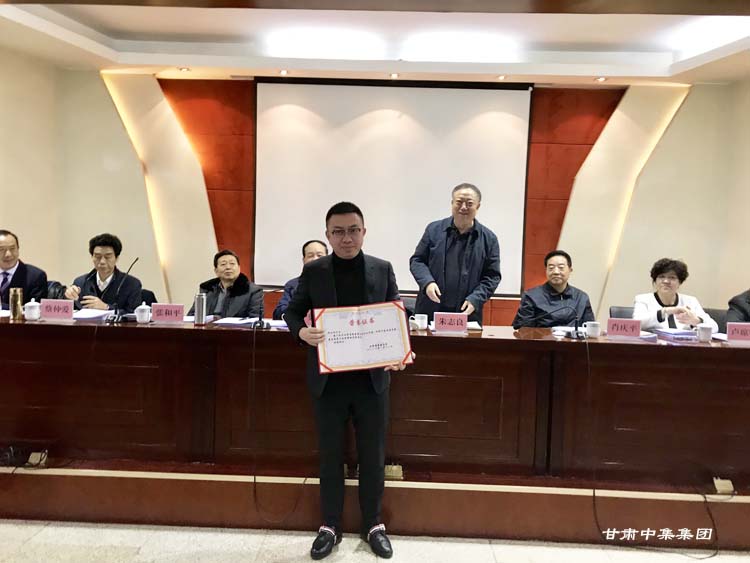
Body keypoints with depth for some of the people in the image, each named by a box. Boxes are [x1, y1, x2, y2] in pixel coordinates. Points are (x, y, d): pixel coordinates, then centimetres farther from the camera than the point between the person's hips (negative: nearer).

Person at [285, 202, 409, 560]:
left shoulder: (382, 270, 1)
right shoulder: (313, 271, 0)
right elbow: (293, 312, 5)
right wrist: (301, 332, -18)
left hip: (372, 378, 1)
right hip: (329, 380, 0)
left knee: (373, 454, 11)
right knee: (330, 454, 11)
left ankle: (373, 525, 29)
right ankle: (329, 526, 28)